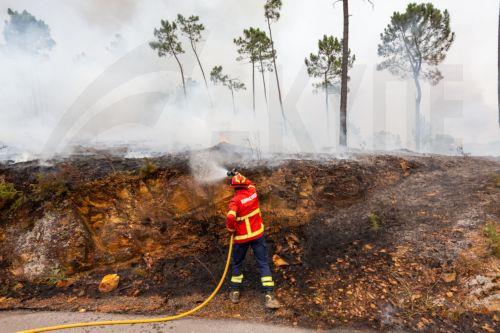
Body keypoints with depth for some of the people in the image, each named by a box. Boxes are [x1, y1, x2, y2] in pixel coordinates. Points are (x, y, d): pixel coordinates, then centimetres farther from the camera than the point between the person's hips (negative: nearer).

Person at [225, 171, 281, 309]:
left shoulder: (235, 201, -18)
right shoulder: (253, 192, -4)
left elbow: (230, 218, -33)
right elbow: (250, 184, 20)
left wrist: (231, 229, -13)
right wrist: (238, 174, 27)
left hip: (241, 237, -3)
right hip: (257, 234, 3)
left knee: (237, 263, 18)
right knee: (263, 263, 5)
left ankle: (235, 292, 27)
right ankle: (269, 294, 1)